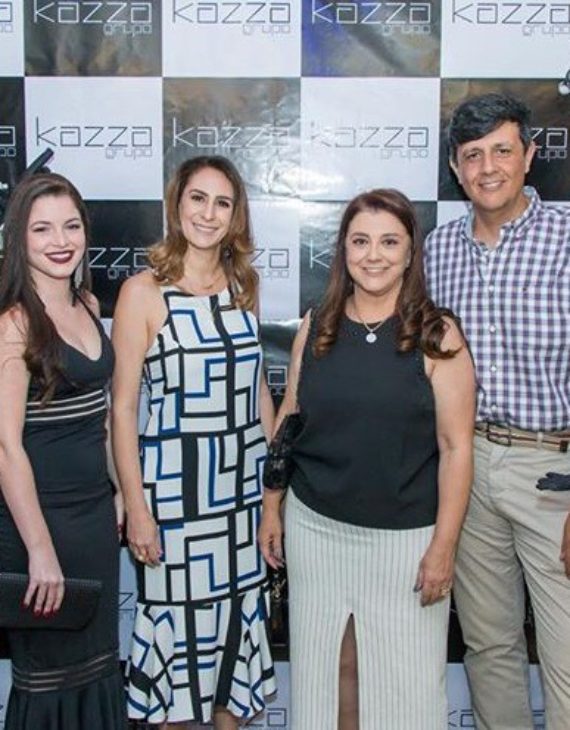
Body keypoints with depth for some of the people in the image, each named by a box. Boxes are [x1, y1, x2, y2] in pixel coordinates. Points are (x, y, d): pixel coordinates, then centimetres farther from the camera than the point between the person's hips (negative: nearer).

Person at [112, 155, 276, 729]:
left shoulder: (243, 286, 7)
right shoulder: (144, 292, -8)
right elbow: (122, 406, -9)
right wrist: (136, 507, -12)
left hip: (244, 480, 5)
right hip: (173, 480, -5)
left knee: (239, 610, 15)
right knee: (176, 618, 7)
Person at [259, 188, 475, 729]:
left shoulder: (436, 335, -7)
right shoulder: (316, 327, 3)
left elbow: (455, 447, -7)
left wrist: (443, 546, -10)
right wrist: (270, 508, 9)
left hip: (405, 536, -3)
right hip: (315, 527, 3)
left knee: (405, 681, 7)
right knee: (323, 673, 15)